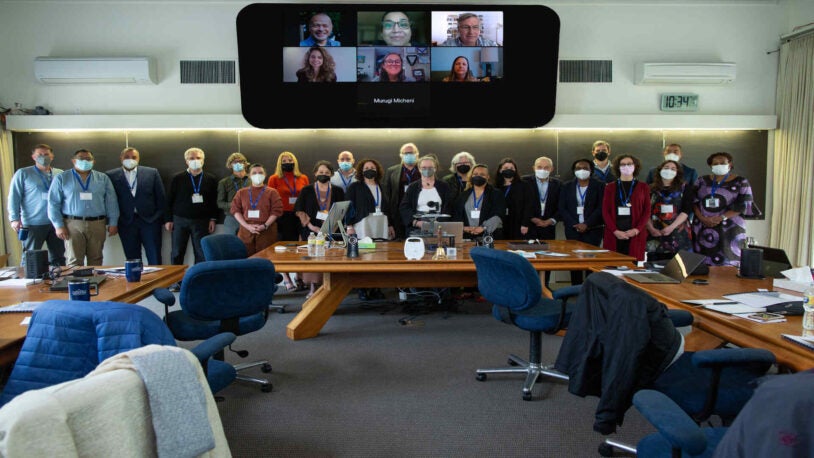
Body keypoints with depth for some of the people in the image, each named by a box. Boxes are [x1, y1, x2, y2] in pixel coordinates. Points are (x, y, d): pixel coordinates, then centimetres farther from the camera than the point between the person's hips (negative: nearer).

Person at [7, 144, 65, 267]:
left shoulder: (60, 174, 10)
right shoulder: (22, 173, 2)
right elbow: (14, 197, -1)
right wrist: (15, 218, -8)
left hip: (56, 223, 3)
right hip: (33, 224, -3)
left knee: (58, 257, 8)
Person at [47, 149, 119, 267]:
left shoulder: (103, 178, 11)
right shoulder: (61, 178, 6)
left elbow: (111, 201, 9)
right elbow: (54, 203, 3)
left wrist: (113, 223, 2)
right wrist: (58, 225, -5)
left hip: (97, 224, 2)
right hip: (73, 224, -2)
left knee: (96, 260, 7)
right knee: (74, 260, -2)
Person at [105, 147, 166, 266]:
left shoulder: (152, 173, 4)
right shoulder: (111, 176, 3)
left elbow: (161, 197, 5)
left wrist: (162, 218, 1)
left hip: (150, 220, 0)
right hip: (126, 223, 0)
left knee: (155, 259, 0)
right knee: (132, 260, 6)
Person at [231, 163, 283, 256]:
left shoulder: (272, 192, 7)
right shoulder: (241, 192, 14)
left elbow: (277, 210, -1)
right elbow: (235, 210, 6)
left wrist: (264, 226, -13)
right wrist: (247, 226, -8)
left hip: (266, 231, -2)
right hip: (246, 231, 2)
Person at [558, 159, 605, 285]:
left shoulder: (599, 186, 4)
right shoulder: (567, 187, 11)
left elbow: (601, 208, -3)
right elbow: (562, 208, 5)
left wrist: (587, 224, -12)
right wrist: (574, 224, -7)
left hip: (592, 229, -2)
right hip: (572, 229, 2)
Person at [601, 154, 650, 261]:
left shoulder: (643, 187, 10)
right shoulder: (610, 187, 10)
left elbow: (647, 211, 5)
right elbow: (605, 211, 3)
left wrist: (637, 230, -10)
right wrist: (615, 231, -9)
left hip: (635, 234, 0)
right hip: (614, 235, 0)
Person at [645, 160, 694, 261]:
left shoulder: (685, 188, 8)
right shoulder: (651, 189, 10)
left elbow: (687, 210, -2)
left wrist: (671, 227, -13)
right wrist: (651, 228, -11)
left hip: (678, 232, -1)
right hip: (655, 233, 1)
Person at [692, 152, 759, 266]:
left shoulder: (741, 182, 3)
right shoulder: (702, 181, 11)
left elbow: (742, 205, -6)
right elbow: (694, 201, 5)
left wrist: (721, 218, -16)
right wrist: (702, 218, -11)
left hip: (728, 228, -2)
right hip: (702, 228, 2)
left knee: (726, 262, -6)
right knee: (702, 263, 1)